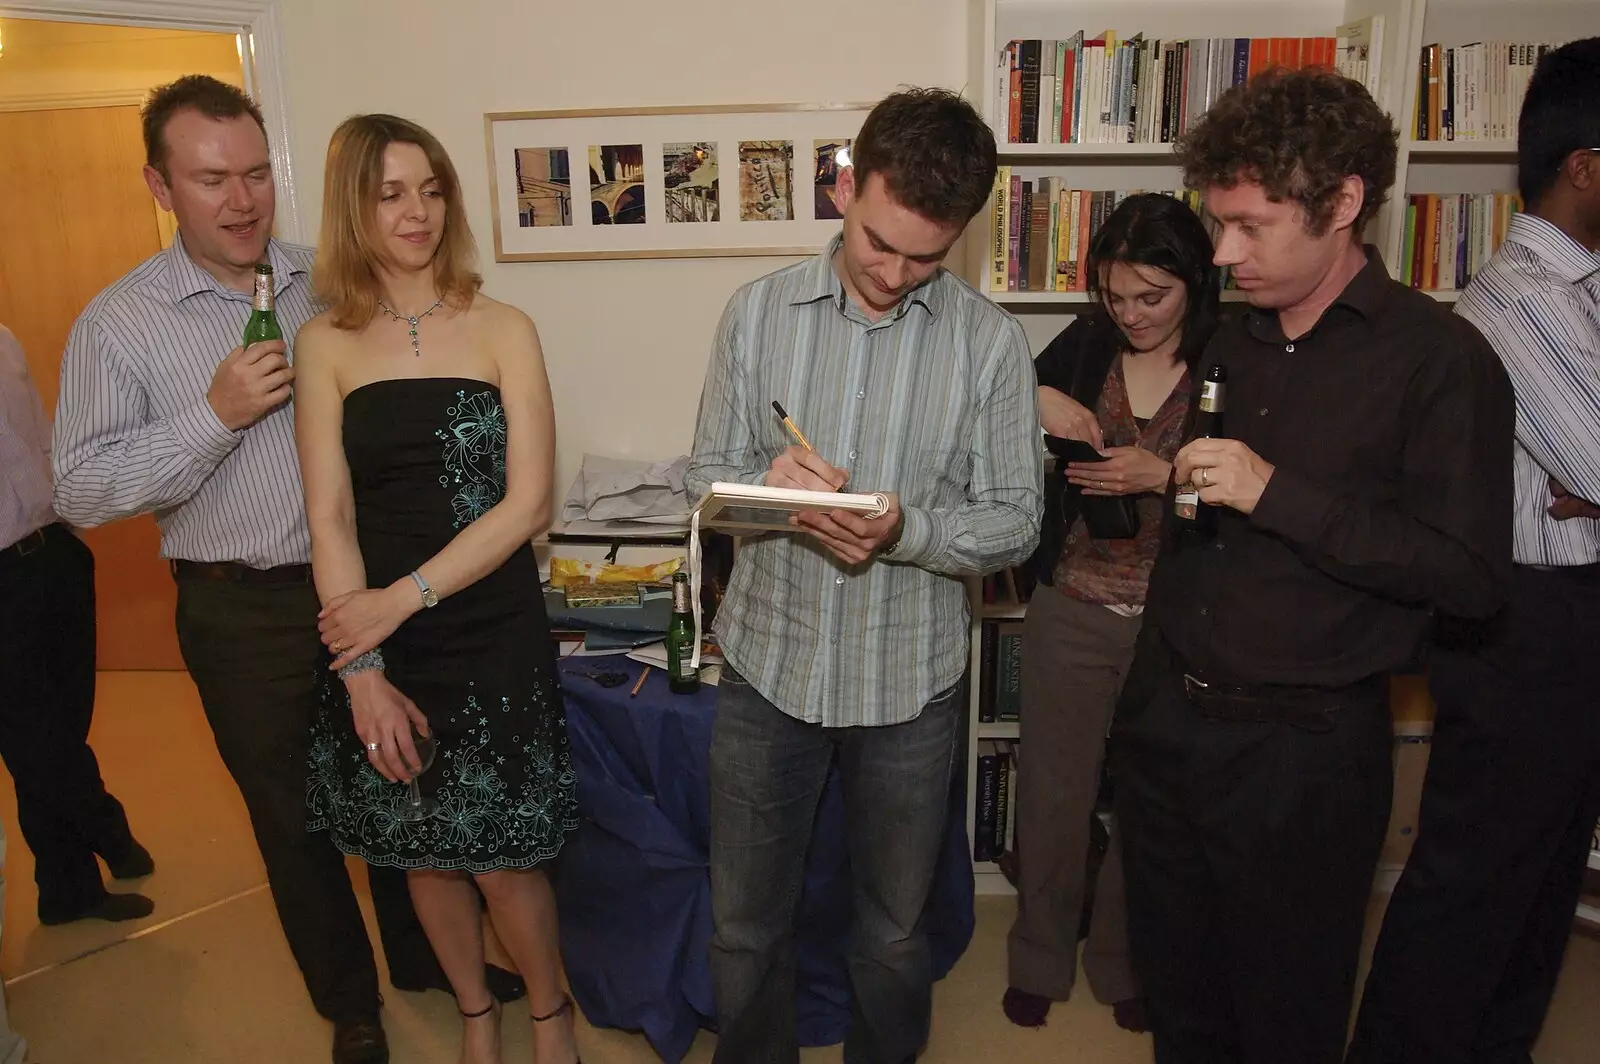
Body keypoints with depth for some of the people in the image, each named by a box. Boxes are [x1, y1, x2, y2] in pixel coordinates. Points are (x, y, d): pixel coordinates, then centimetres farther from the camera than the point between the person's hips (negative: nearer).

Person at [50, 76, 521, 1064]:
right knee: (294, 817, 14)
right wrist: (216, 414, -22)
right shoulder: (117, 324, -6)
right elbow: (85, 490, -10)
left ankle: (423, 955, 41)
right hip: (245, 613, -2)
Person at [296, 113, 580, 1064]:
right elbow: (330, 518, -3)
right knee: (424, 853, 15)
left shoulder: (503, 330, -3)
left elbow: (526, 504, -9)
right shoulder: (326, 345, 2)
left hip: (495, 636, -2)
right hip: (379, 642, 2)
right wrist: (362, 670, -10)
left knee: (504, 857, 4)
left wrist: (405, 596, -15)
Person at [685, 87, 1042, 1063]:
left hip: (910, 684, -1)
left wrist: (903, 531, -24)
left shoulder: (990, 341, -8)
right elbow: (709, 474, 0)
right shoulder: (759, 311, -4)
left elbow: (1015, 521, -6)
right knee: (746, 925, 17)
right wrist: (765, 485, -22)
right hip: (767, 664, 1)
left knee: (895, 934, 19)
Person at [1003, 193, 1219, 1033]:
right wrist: (1036, 402, -14)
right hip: (1071, 611, 2)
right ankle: (1040, 958, 36)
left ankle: (1124, 964, 38)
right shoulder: (1084, 347, 1)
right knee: (1054, 795, 13)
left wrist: (1164, 476, -22)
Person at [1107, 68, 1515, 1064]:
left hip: (1303, 749, -5)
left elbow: (1473, 576, -18)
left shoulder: (1439, 358, -11)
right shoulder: (1232, 343, 9)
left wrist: (1278, 495, -22)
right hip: (1168, 721, 6)